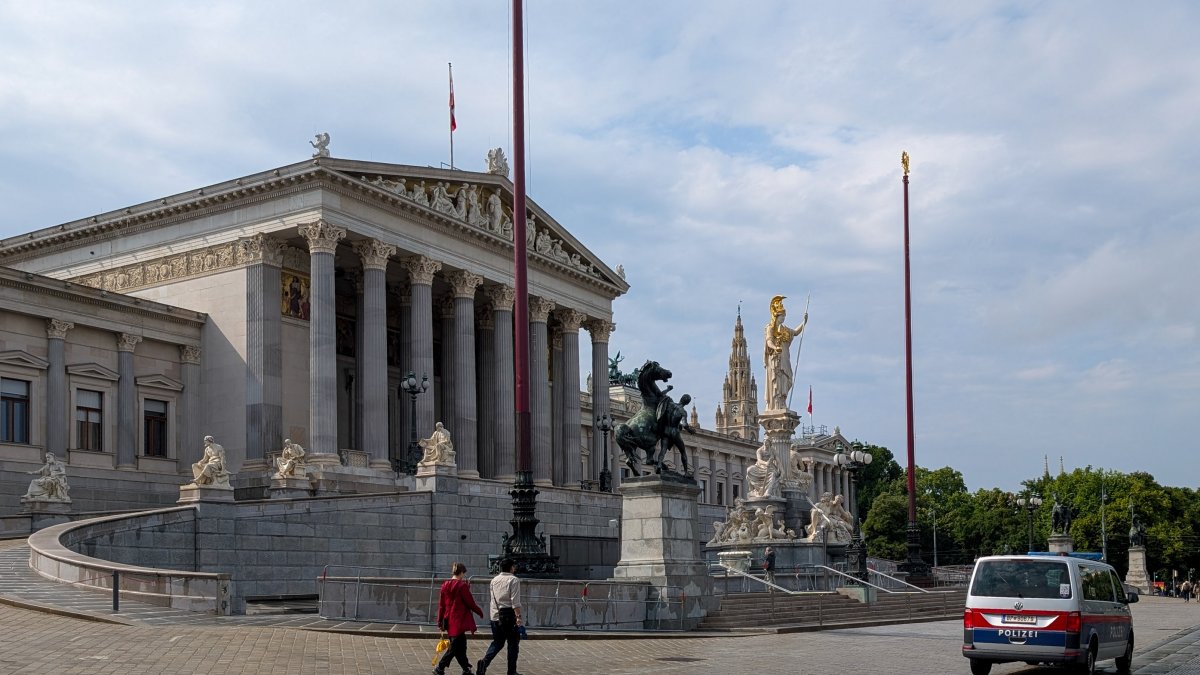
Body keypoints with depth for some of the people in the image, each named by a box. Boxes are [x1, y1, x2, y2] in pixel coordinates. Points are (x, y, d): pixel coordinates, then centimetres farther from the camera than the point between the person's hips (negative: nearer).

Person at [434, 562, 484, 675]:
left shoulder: (445, 585, 6)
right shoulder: (462, 585, -13)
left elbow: (441, 604, 10)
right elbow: (470, 602, -9)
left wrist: (440, 620, 16)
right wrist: (480, 612, 7)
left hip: (448, 620, 7)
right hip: (459, 620, -7)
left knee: (460, 645, 16)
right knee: (455, 646, -3)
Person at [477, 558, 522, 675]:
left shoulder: (494, 580, 11)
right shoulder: (514, 580, -8)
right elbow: (515, 601, -16)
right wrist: (518, 617, -19)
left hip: (495, 616, 6)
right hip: (509, 615, -5)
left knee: (497, 642, 13)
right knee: (513, 643, 6)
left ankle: (484, 661, -10)